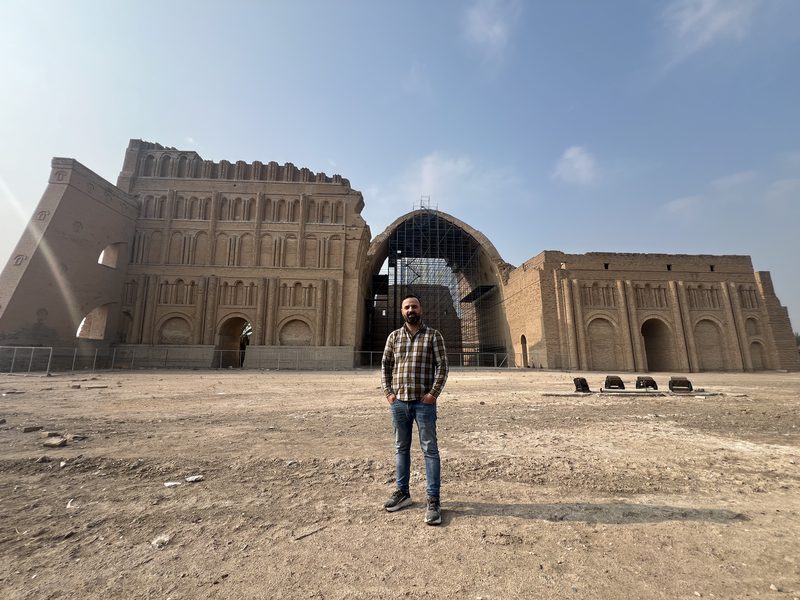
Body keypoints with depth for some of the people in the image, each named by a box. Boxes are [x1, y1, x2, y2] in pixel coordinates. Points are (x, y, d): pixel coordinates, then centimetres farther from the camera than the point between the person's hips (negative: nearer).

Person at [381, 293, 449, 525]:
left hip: (423, 402, -3)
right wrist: (388, 392, 1)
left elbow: (442, 365, -4)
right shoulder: (394, 336, 8)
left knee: (430, 450, 2)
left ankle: (433, 500, 13)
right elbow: (385, 365, 11)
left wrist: (433, 393, -12)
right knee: (401, 447, 14)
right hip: (399, 402, 4)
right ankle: (402, 492, 30)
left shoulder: (433, 335, -1)